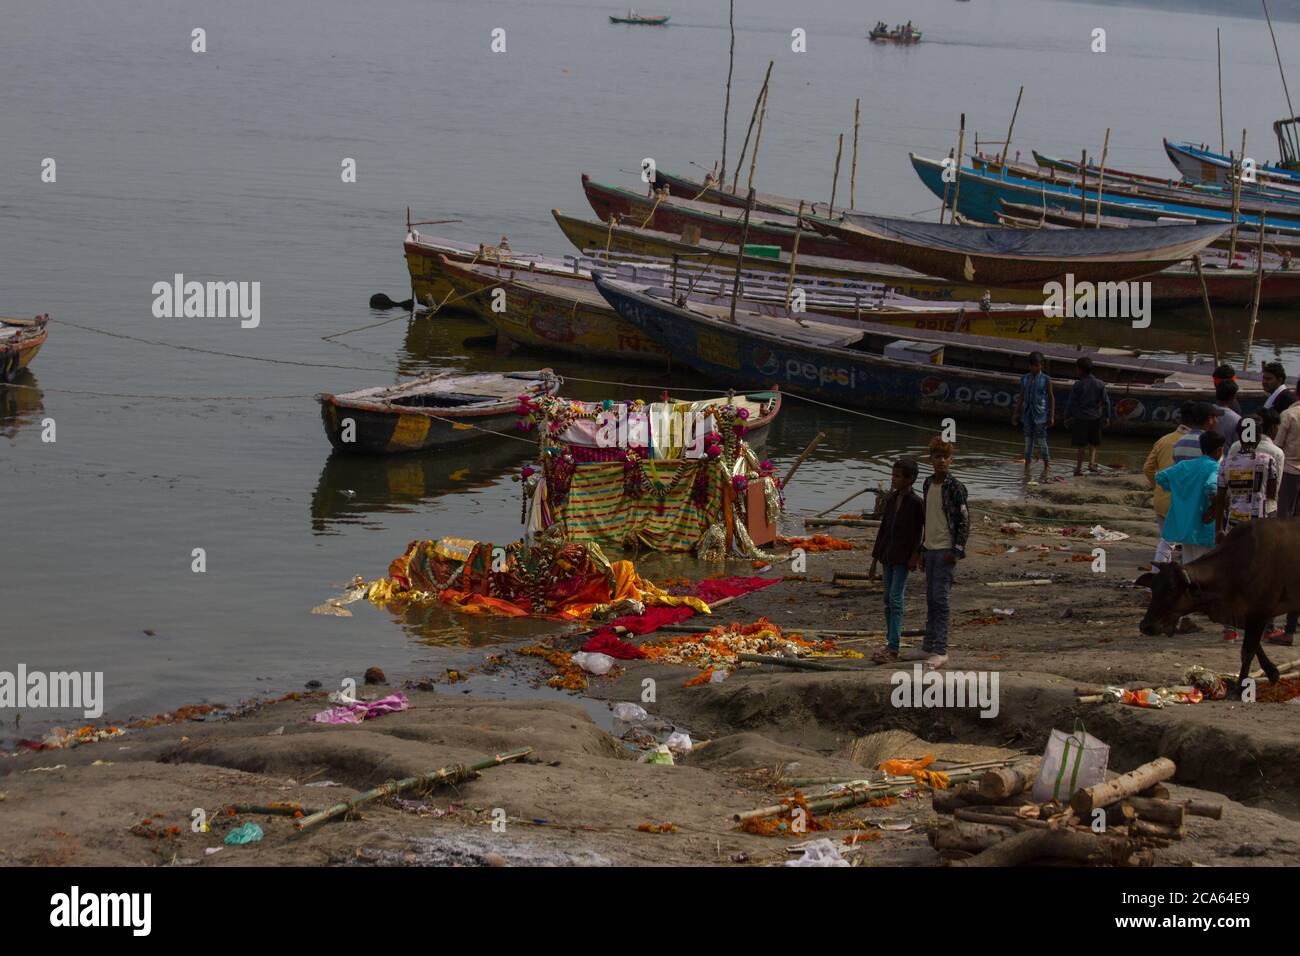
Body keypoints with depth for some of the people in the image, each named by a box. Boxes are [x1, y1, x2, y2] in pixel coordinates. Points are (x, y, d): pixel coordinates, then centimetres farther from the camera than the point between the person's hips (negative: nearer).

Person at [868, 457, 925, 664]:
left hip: (904, 558, -7)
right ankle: (889, 644, 15)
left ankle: (893, 648, -14)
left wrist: (917, 555, -15)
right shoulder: (891, 499, 9)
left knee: (896, 600, -12)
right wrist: (874, 560, 15)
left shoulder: (916, 503, -11)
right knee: (888, 601, 9)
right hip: (889, 555, 7)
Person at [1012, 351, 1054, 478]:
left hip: (1040, 414, -4)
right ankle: (1027, 465, 10)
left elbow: (1051, 398, -1)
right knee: (1028, 439, 5)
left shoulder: (1046, 380, -3)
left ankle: (1046, 467, 6)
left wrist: (1051, 416, -5)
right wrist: (1015, 413, 11)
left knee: (1041, 440, -4)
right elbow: (1021, 397, 14)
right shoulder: (1025, 379, 7)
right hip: (1028, 413, 4)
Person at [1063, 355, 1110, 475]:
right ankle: (1092, 463, -1)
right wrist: (1107, 417, 12)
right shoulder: (1100, 384, 0)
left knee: (1081, 445, 4)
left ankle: (1078, 468, 9)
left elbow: (1070, 403, -7)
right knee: (1093, 443, 17)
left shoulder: (1077, 385, -10)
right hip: (1095, 418, 3)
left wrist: (1067, 417, 2)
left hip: (1080, 418, -3)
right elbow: (1106, 402, 3)